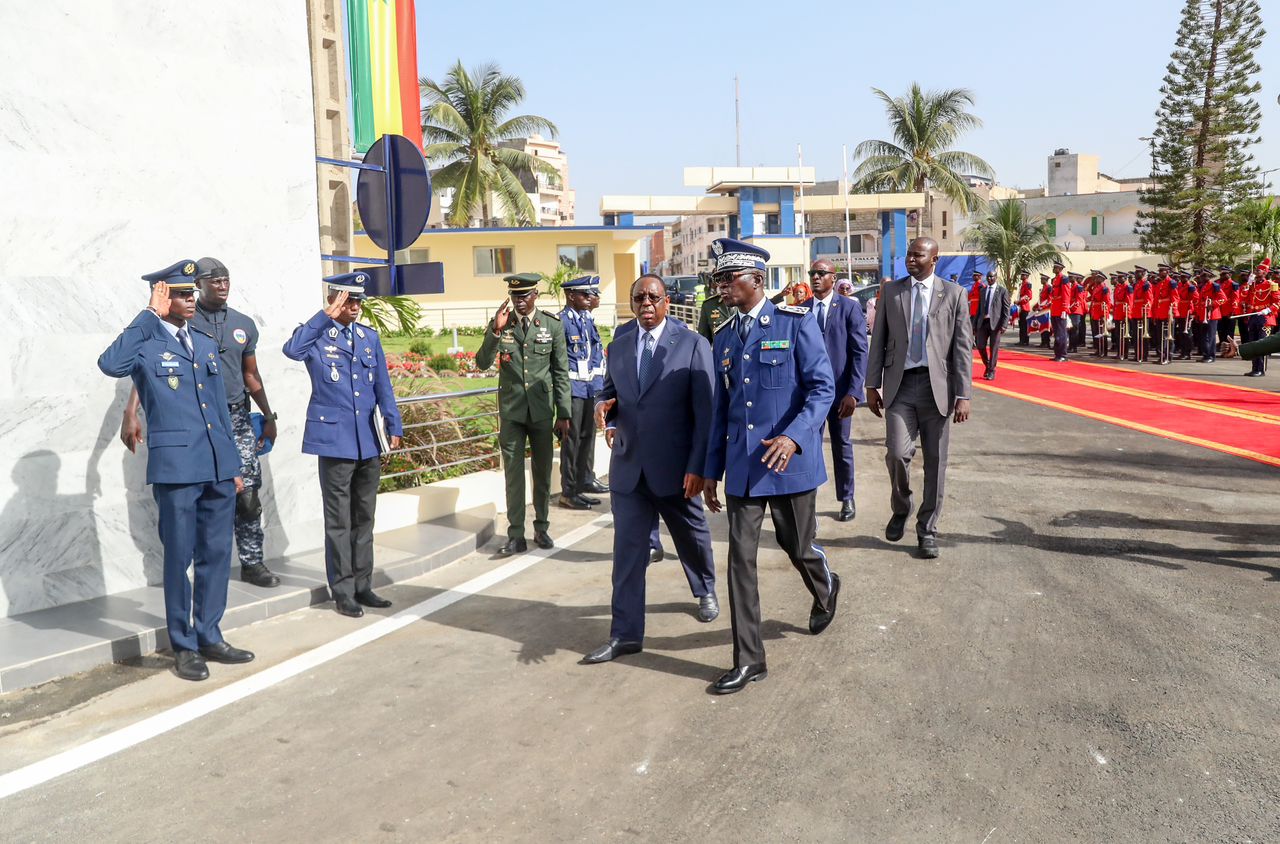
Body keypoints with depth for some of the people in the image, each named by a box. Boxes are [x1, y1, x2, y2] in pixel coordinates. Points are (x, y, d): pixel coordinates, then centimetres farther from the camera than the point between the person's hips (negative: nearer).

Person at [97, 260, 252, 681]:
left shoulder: (206, 344, 16)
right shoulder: (145, 344, -3)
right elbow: (110, 364, -27)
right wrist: (150, 315, -19)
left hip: (218, 468, 6)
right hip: (176, 468, -6)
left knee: (216, 554, 12)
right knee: (179, 557, 4)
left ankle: (209, 636, 25)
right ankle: (184, 646, 17)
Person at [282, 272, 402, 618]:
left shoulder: (370, 336, 11)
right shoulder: (317, 335, -3)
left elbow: (383, 387, 12)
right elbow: (292, 350, -26)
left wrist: (394, 426, 5)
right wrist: (326, 316, -23)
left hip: (369, 440, 5)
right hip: (335, 437, -5)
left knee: (364, 518, 12)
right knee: (339, 520, 2)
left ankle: (363, 586, 22)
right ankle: (343, 591, 11)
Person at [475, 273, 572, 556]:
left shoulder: (553, 325, -2)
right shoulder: (500, 323, -1)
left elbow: (561, 372, 1)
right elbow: (483, 363, -8)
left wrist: (563, 414, 0)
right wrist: (496, 331, -22)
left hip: (542, 410, 0)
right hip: (511, 411, 0)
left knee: (543, 473, 11)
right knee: (513, 474, 2)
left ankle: (541, 528, 25)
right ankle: (516, 535, 8)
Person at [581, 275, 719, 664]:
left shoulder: (693, 344, -7)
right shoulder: (618, 347, 6)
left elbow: (706, 412, -10)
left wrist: (698, 467, -16)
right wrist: (603, 406, -8)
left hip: (675, 468, -3)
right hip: (628, 467, 3)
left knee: (692, 537, 18)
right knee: (627, 550, 2)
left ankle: (706, 591, 47)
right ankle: (626, 634, 10)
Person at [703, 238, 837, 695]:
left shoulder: (796, 322, -7)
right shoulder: (724, 337, 9)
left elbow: (823, 387, -11)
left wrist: (794, 436, -26)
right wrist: (711, 470, 12)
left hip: (790, 461, -4)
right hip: (742, 466, 4)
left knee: (797, 546, 11)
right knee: (740, 558, 1)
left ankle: (826, 589, 48)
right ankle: (748, 660, 11)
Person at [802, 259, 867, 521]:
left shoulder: (850, 308, -3)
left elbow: (860, 352, -6)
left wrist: (853, 392, -14)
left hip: (839, 390, -1)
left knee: (842, 445, 11)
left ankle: (847, 500, 27)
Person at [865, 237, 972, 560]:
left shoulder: (953, 293, 3)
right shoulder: (891, 291, 8)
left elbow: (963, 347, 0)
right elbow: (878, 340, 9)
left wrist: (963, 395, -6)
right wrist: (872, 385, 3)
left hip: (937, 385, 0)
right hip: (900, 384, 0)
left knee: (935, 462, 4)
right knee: (897, 451, -14)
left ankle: (927, 530, 19)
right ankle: (900, 509, 15)